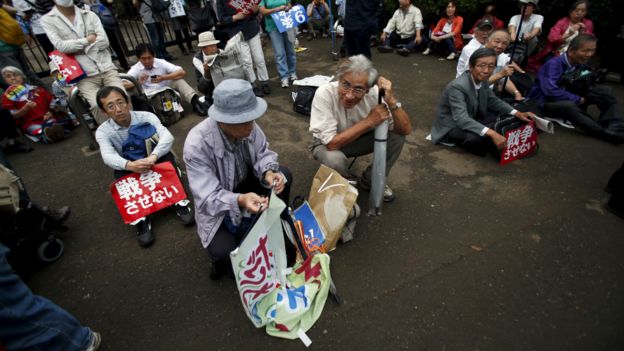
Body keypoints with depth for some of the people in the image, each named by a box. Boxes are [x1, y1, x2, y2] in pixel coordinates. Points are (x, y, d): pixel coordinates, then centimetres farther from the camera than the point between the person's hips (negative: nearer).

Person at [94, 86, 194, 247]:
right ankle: (140, 219, -29)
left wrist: (153, 156, -51)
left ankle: (179, 201, -25)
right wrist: (130, 165, -54)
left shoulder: (146, 117, -15)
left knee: (167, 156, -31)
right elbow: (108, 157, -31)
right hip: (129, 168, 1)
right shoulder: (103, 131, -12)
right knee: (120, 173, -31)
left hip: (155, 163, -1)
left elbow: (167, 136, -32)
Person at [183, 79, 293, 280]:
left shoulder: (247, 126, -21)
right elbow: (207, 199, -32)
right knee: (225, 254, -25)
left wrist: (268, 172, -29)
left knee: (283, 176, -16)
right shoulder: (197, 144, -34)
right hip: (216, 204, -5)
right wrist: (239, 201, -51)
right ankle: (226, 261, 16)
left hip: (245, 183, 5)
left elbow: (263, 153, -6)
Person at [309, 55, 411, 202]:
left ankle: (371, 180, 5)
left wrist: (391, 100, -38)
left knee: (397, 136, -17)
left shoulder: (374, 93, -23)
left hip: (359, 139, 4)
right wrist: (369, 121, -35)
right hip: (327, 144, -3)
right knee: (334, 159, -37)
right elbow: (332, 143, -34)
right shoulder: (324, 93, -32)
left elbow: (405, 130, -21)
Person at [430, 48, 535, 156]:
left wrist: (517, 114, -4)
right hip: (451, 127, -8)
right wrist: (491, 133, -48)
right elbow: (461, 119, -39)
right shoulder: (457, 87, -30)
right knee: (476, 138, -34)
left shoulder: (482, 80, -4)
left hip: (471, 120, 9)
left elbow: (493, 101, 10)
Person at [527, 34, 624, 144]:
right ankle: (606, 133, -27)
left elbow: (581, 89, 5)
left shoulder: (580, 64, 4)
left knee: (604, 90, -6)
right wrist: (578, 100, -23)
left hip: (569, 100, 8)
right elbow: (550, 91, -32)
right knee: (569, 106, -38)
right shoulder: (553, 64, -20)